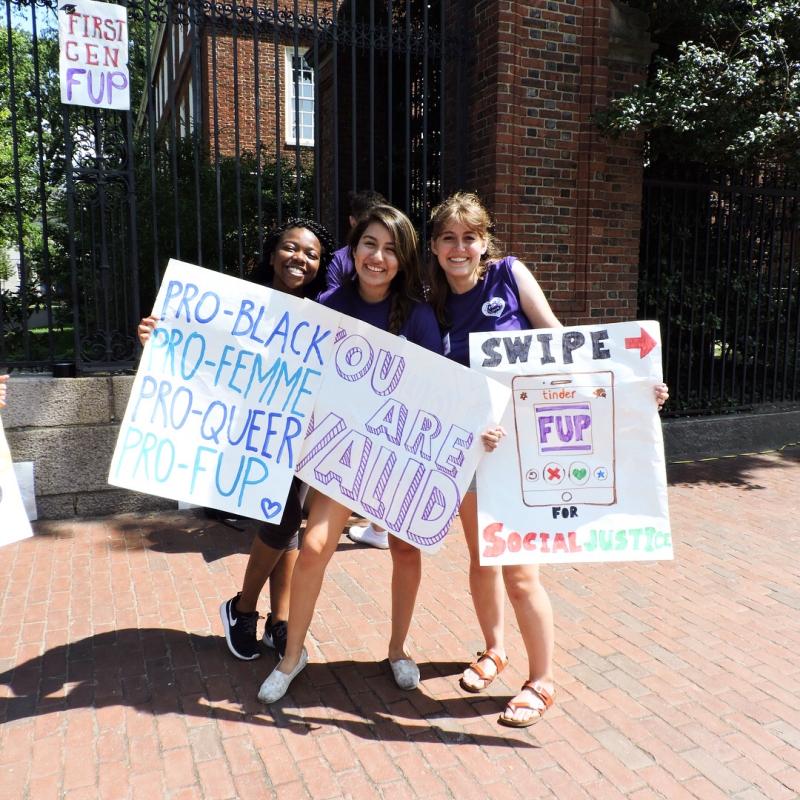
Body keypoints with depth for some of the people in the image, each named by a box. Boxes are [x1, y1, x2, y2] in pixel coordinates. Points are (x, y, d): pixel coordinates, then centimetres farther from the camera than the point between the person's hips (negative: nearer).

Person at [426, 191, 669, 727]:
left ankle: (542, 683, 21)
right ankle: (494, 651, 41)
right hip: (468, 446, 4)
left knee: (519, 570, -2)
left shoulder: (509, 273, -5)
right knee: (481, 560, 16)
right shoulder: (435, 306, 2)